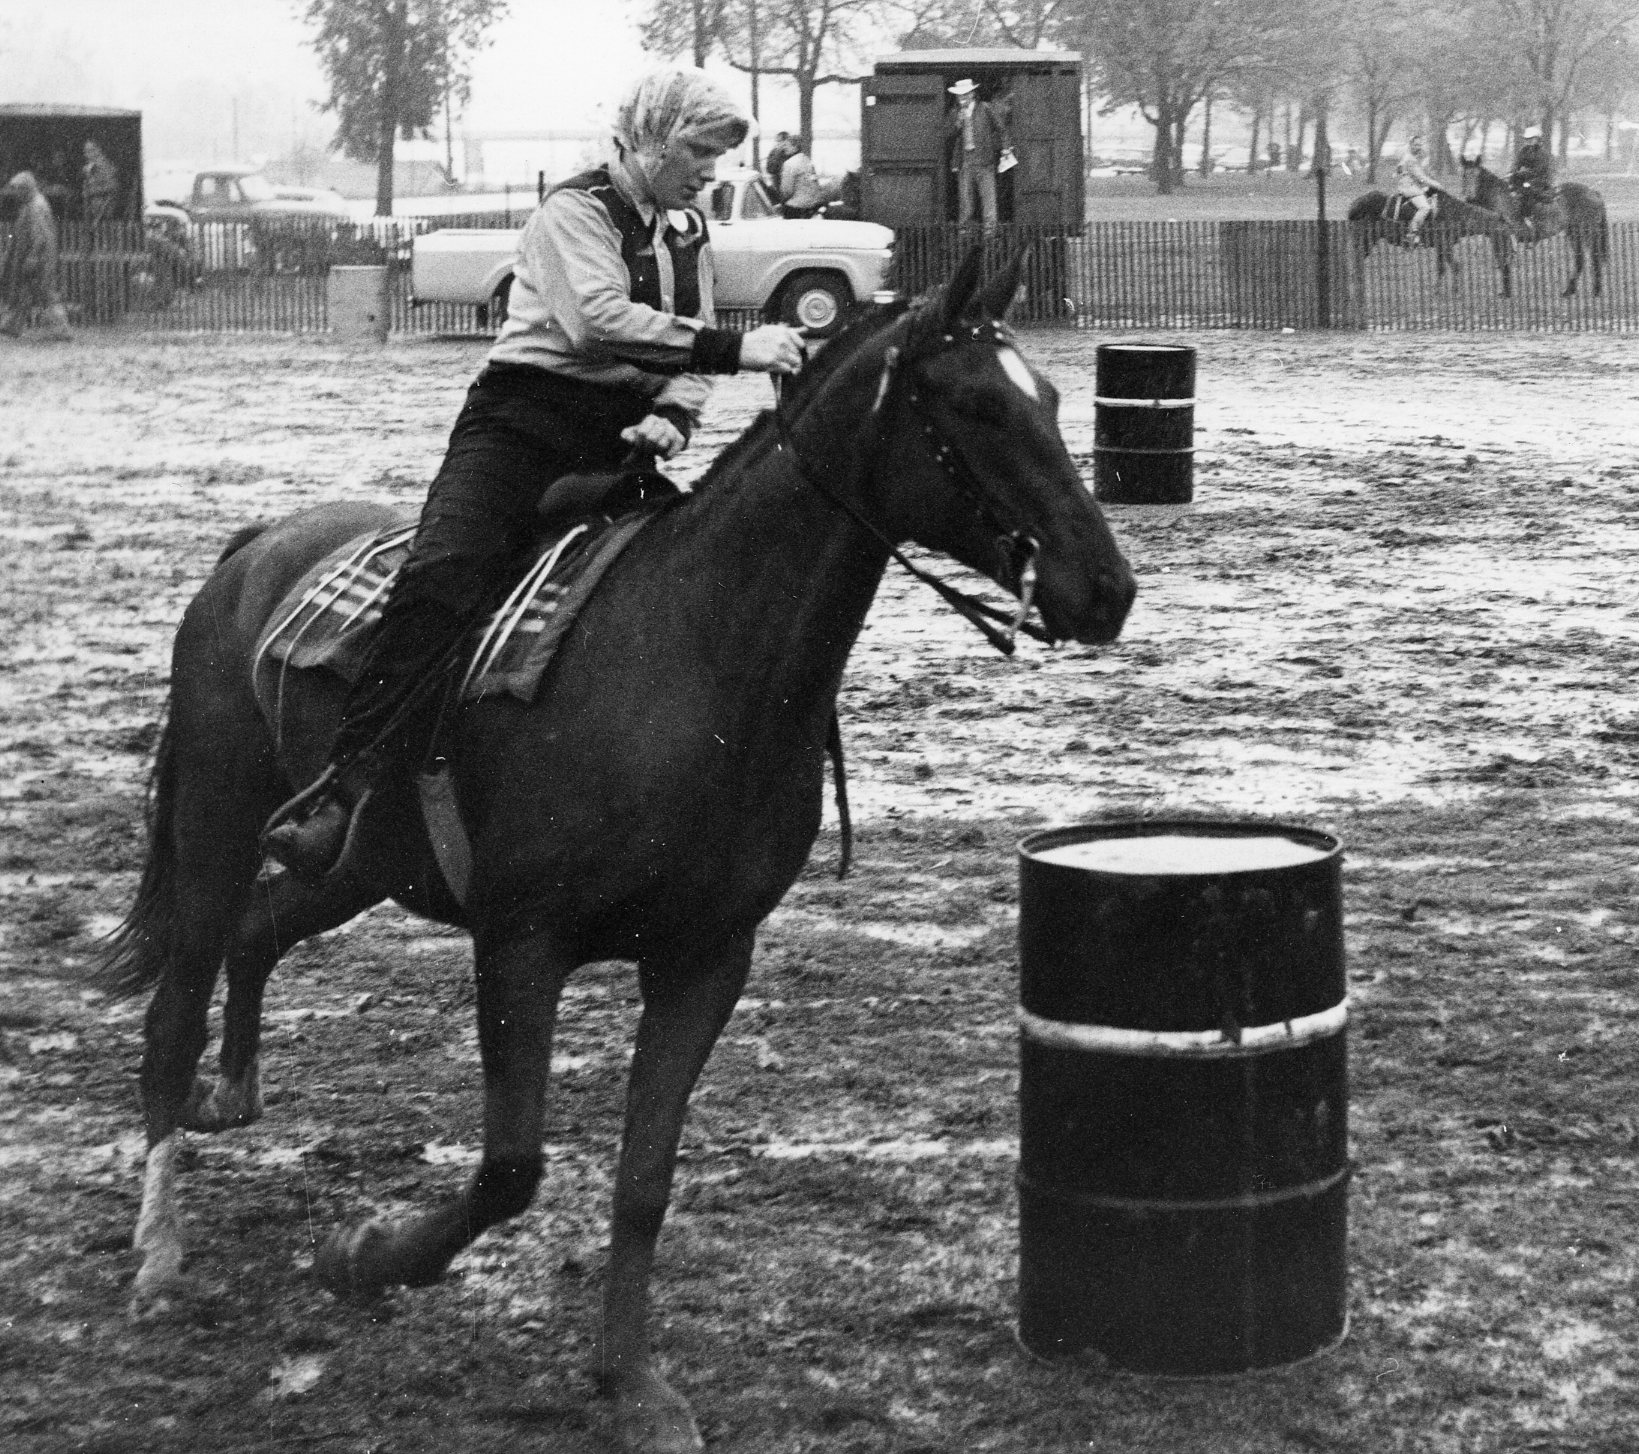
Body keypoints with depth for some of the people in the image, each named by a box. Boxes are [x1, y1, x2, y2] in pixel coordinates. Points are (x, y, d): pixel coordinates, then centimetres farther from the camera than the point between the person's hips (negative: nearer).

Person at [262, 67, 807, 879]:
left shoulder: (689, 232, 19)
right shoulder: (576, 210, -5)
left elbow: (689, 356, 16)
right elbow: (601, 318, -22)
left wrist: (673, 414, -9)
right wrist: (734, 349, -28)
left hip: (616, 445, 7)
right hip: (522, 423, -7)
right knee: (441, 579, -28)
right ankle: (341, 790, -34)